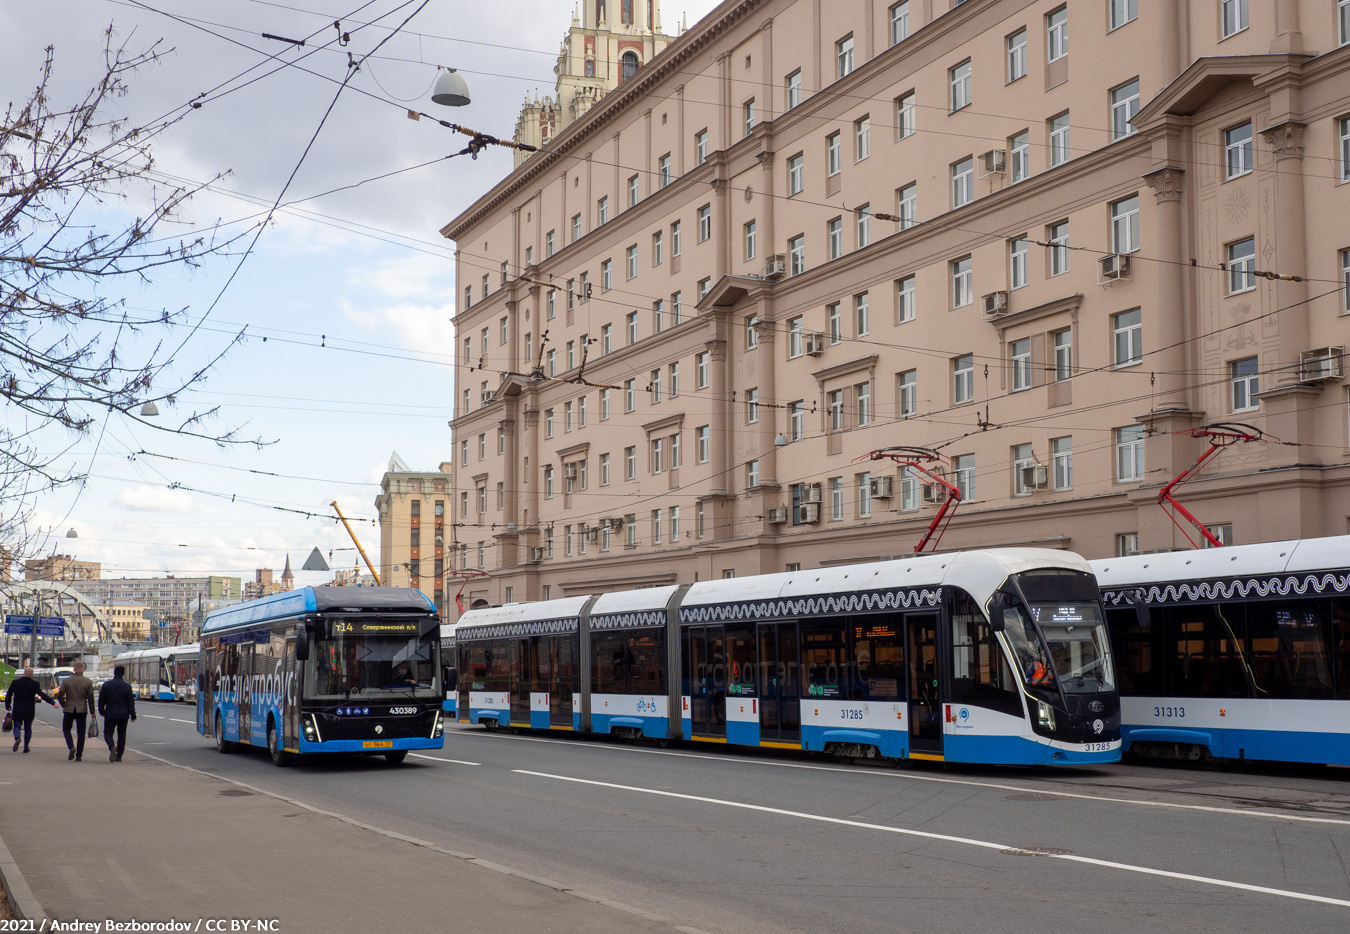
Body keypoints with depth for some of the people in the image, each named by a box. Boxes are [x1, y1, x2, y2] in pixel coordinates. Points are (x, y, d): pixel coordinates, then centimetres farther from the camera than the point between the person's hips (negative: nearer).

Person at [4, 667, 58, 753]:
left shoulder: (15, 682, -2)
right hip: (29, 710, 0)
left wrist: (7, 706, 14)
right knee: (28, 728, 12)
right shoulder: (35, 684, -8)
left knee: (17, 726, 5)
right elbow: (42, 695, -15)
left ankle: (17, 738, -26)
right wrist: (53, 702, -16)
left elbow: (8, 695, 0)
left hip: (17, 710, 0)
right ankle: (26, 747, 11)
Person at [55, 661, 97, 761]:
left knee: (66, 729, 16)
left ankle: (71, 747, -8)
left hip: (69, 709, 0)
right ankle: (79, 755, 6)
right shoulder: (88, 682, -3)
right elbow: (91, 698, -1)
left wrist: (64, 705, 14)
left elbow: (59, 696, -3)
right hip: (82, 710, 0)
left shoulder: (66, 681, -4)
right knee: (80, 733, 7)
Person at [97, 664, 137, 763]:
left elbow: (101, 700, 3)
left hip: (110, 715, -1)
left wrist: (101, 711, 18)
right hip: (123, 715, 1)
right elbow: (131, 702, -4)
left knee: (108, 733, 4)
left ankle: (112, 747, -26)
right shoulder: (127, 686, -5)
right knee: (122, 735, 11)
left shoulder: (106, 685, -4)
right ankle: (119, 756, 13)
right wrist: (133, 716, 1)